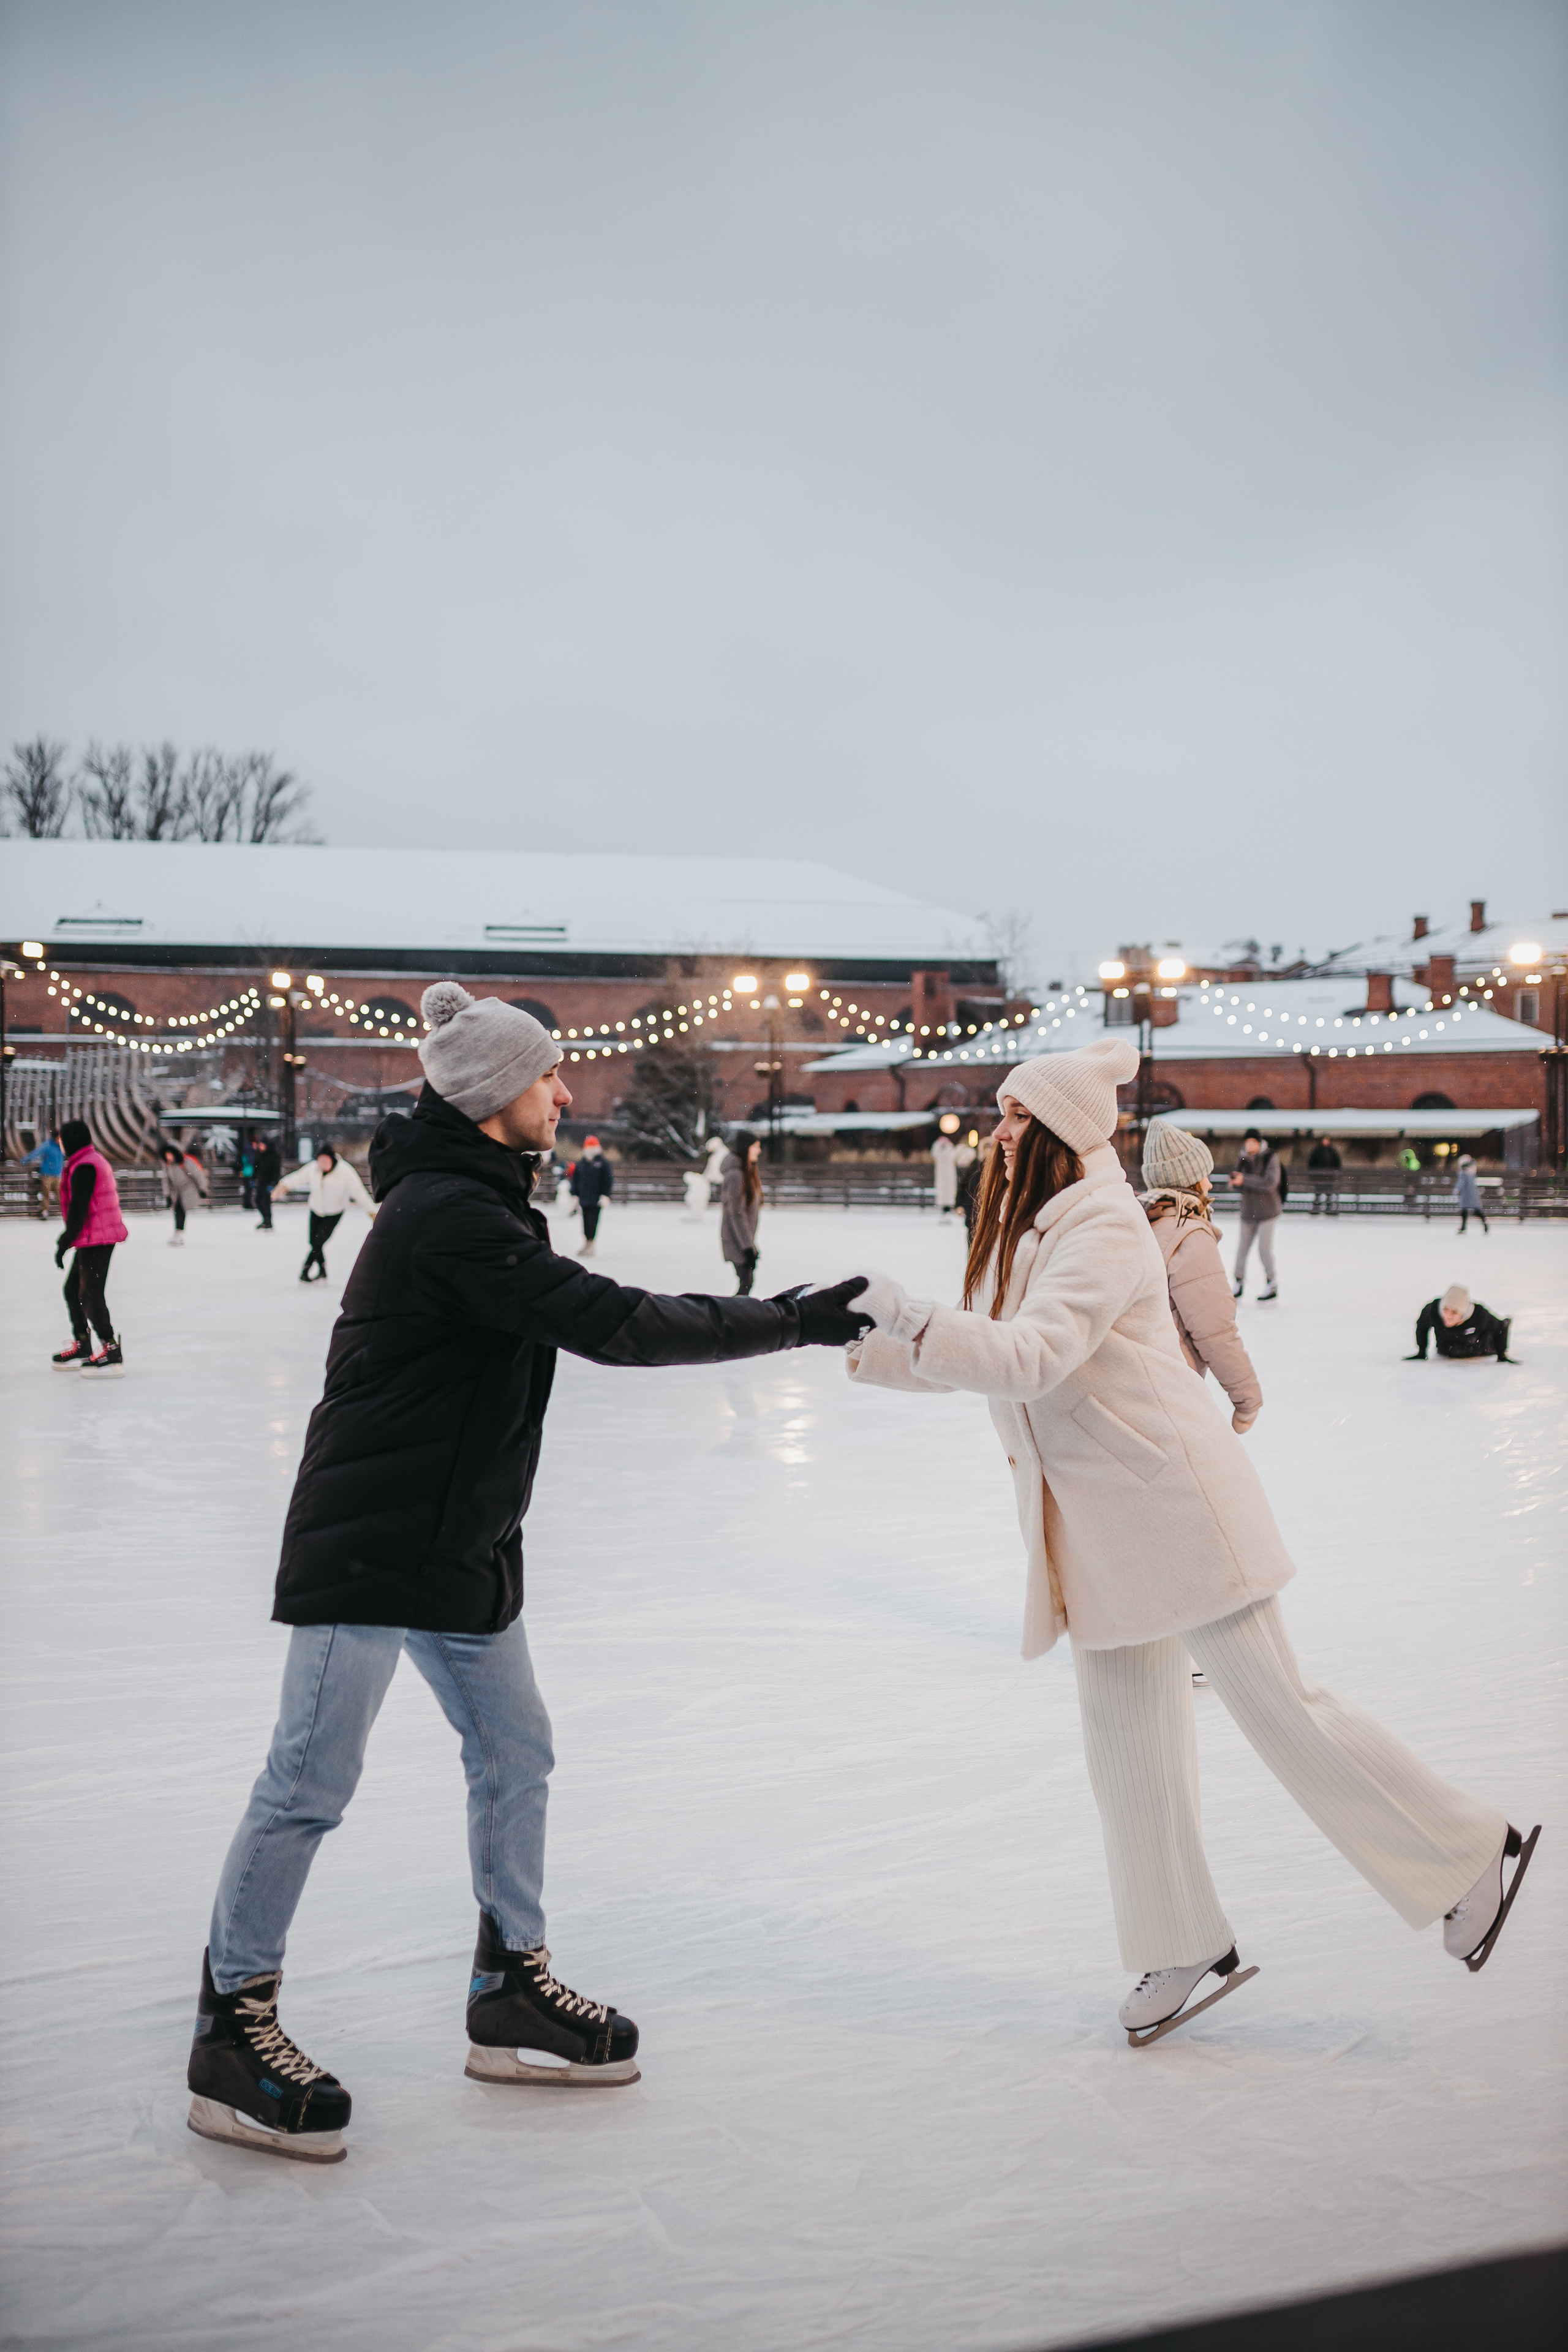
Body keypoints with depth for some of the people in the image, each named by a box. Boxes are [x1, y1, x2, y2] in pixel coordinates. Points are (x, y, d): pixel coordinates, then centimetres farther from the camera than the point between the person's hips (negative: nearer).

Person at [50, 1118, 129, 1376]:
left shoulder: (84, 1167, -17)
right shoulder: (95, 1159, 17)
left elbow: (78, 1208, -20)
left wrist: (64, 1243, -16)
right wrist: (68, 1235, 30)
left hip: (96, 1240, -11)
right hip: (94, 1239, 11)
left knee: (90, 1295, -10)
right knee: (73, 1289, 19)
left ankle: (112, 1355, -12)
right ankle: (82, 1348, 27)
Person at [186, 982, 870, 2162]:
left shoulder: (475, 1202, 13)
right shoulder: (449, 1215, -21)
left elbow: (592, 1314, 14)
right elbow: (612, 1324, -25)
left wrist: (767, 1316, 5)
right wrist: (787, 1326, -20)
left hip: (460, 1537, 11)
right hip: (370, 1542, -10)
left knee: (515, 1749, 14)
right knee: (312, 1781, -2)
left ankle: (513, 1992, 27)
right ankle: (231, 2032, 12)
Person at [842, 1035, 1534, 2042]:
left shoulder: (1104, 1232, -17)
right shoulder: (1027, 1228, 13)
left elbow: (1030, 1358, -30)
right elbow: (972, 1356, 17)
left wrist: (910, 1316, -30)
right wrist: (855, 1344, 8)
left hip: (1173, 1502, -9)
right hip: (1096, 1522, 9)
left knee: (1279, 1706, -2)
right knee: (1127, 1737, 10)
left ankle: (1470, 1848, 16)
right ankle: (1187, 1947, 24)